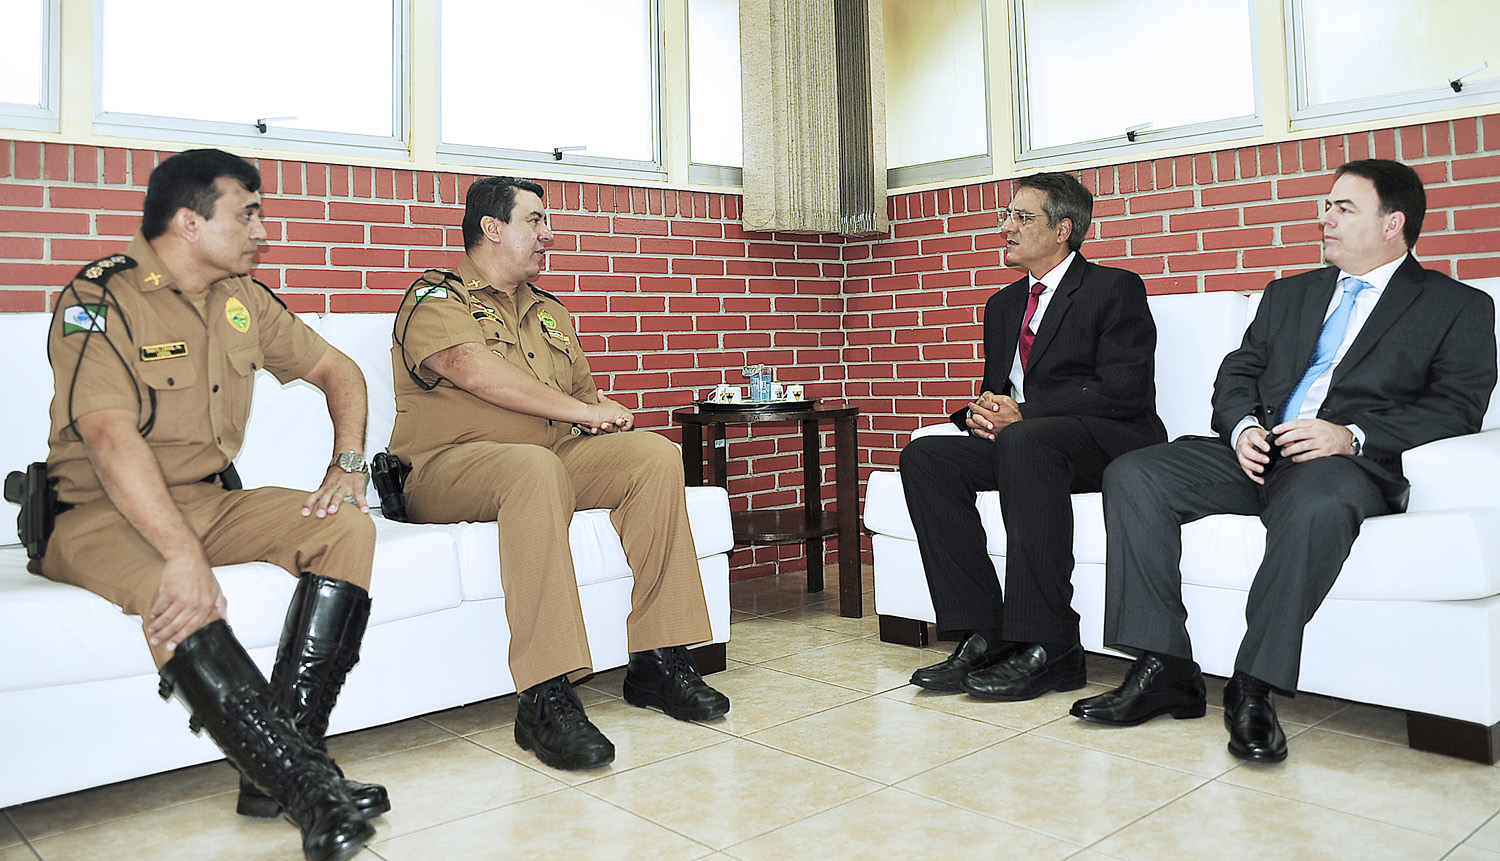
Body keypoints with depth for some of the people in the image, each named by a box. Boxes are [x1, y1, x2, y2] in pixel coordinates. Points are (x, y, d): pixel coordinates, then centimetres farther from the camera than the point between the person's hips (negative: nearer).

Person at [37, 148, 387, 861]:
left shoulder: (242, 300, 8)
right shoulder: (99, 300, -13)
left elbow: (338, 371, 16)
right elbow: (110, 435, -27)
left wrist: (347, 468, -2)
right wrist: (184, 553, -39)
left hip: (212, 501, 6)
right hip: (104, 513, -6)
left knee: (348, 528, -17)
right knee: (178, 597, -38)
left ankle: (275, 772, -24)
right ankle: (305, 789, -30)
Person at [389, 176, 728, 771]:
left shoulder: (549, 312, 26)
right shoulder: (434, 300, 2)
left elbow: (586, 393, 28)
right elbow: (481, 374, -17)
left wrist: (605, 414, 2)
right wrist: (580, 411, -14)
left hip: (553, 458, 7)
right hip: (451, 467, -7)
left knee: (655, 454, -16)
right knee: (534, 466, -39)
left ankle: (658, 661, -16)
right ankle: (544, 700, -42)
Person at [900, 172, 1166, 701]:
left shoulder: (1115, 290, -1)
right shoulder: (1004, 305, 21)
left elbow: (1124, 391, -14)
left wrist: (1021, 415, -18)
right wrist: (979, 412, -4)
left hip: (1108, 442, -7)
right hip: (1019, 443, 7)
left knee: (1025, 442, -38)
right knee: (924, 456, -17)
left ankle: (1047, 648, -33)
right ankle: (982, 635, -21)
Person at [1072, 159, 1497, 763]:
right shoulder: (1288, 294, 27)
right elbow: (1237, 374, 19)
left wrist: (1353, 435, -18)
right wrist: (1242, 426, -4)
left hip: (1346, 463, -5)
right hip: (1255, 453, 5)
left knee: (1317, 506, -41)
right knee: (1131, 477, -19)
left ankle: (1253, 689, -29)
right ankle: (1163, 672, -20)